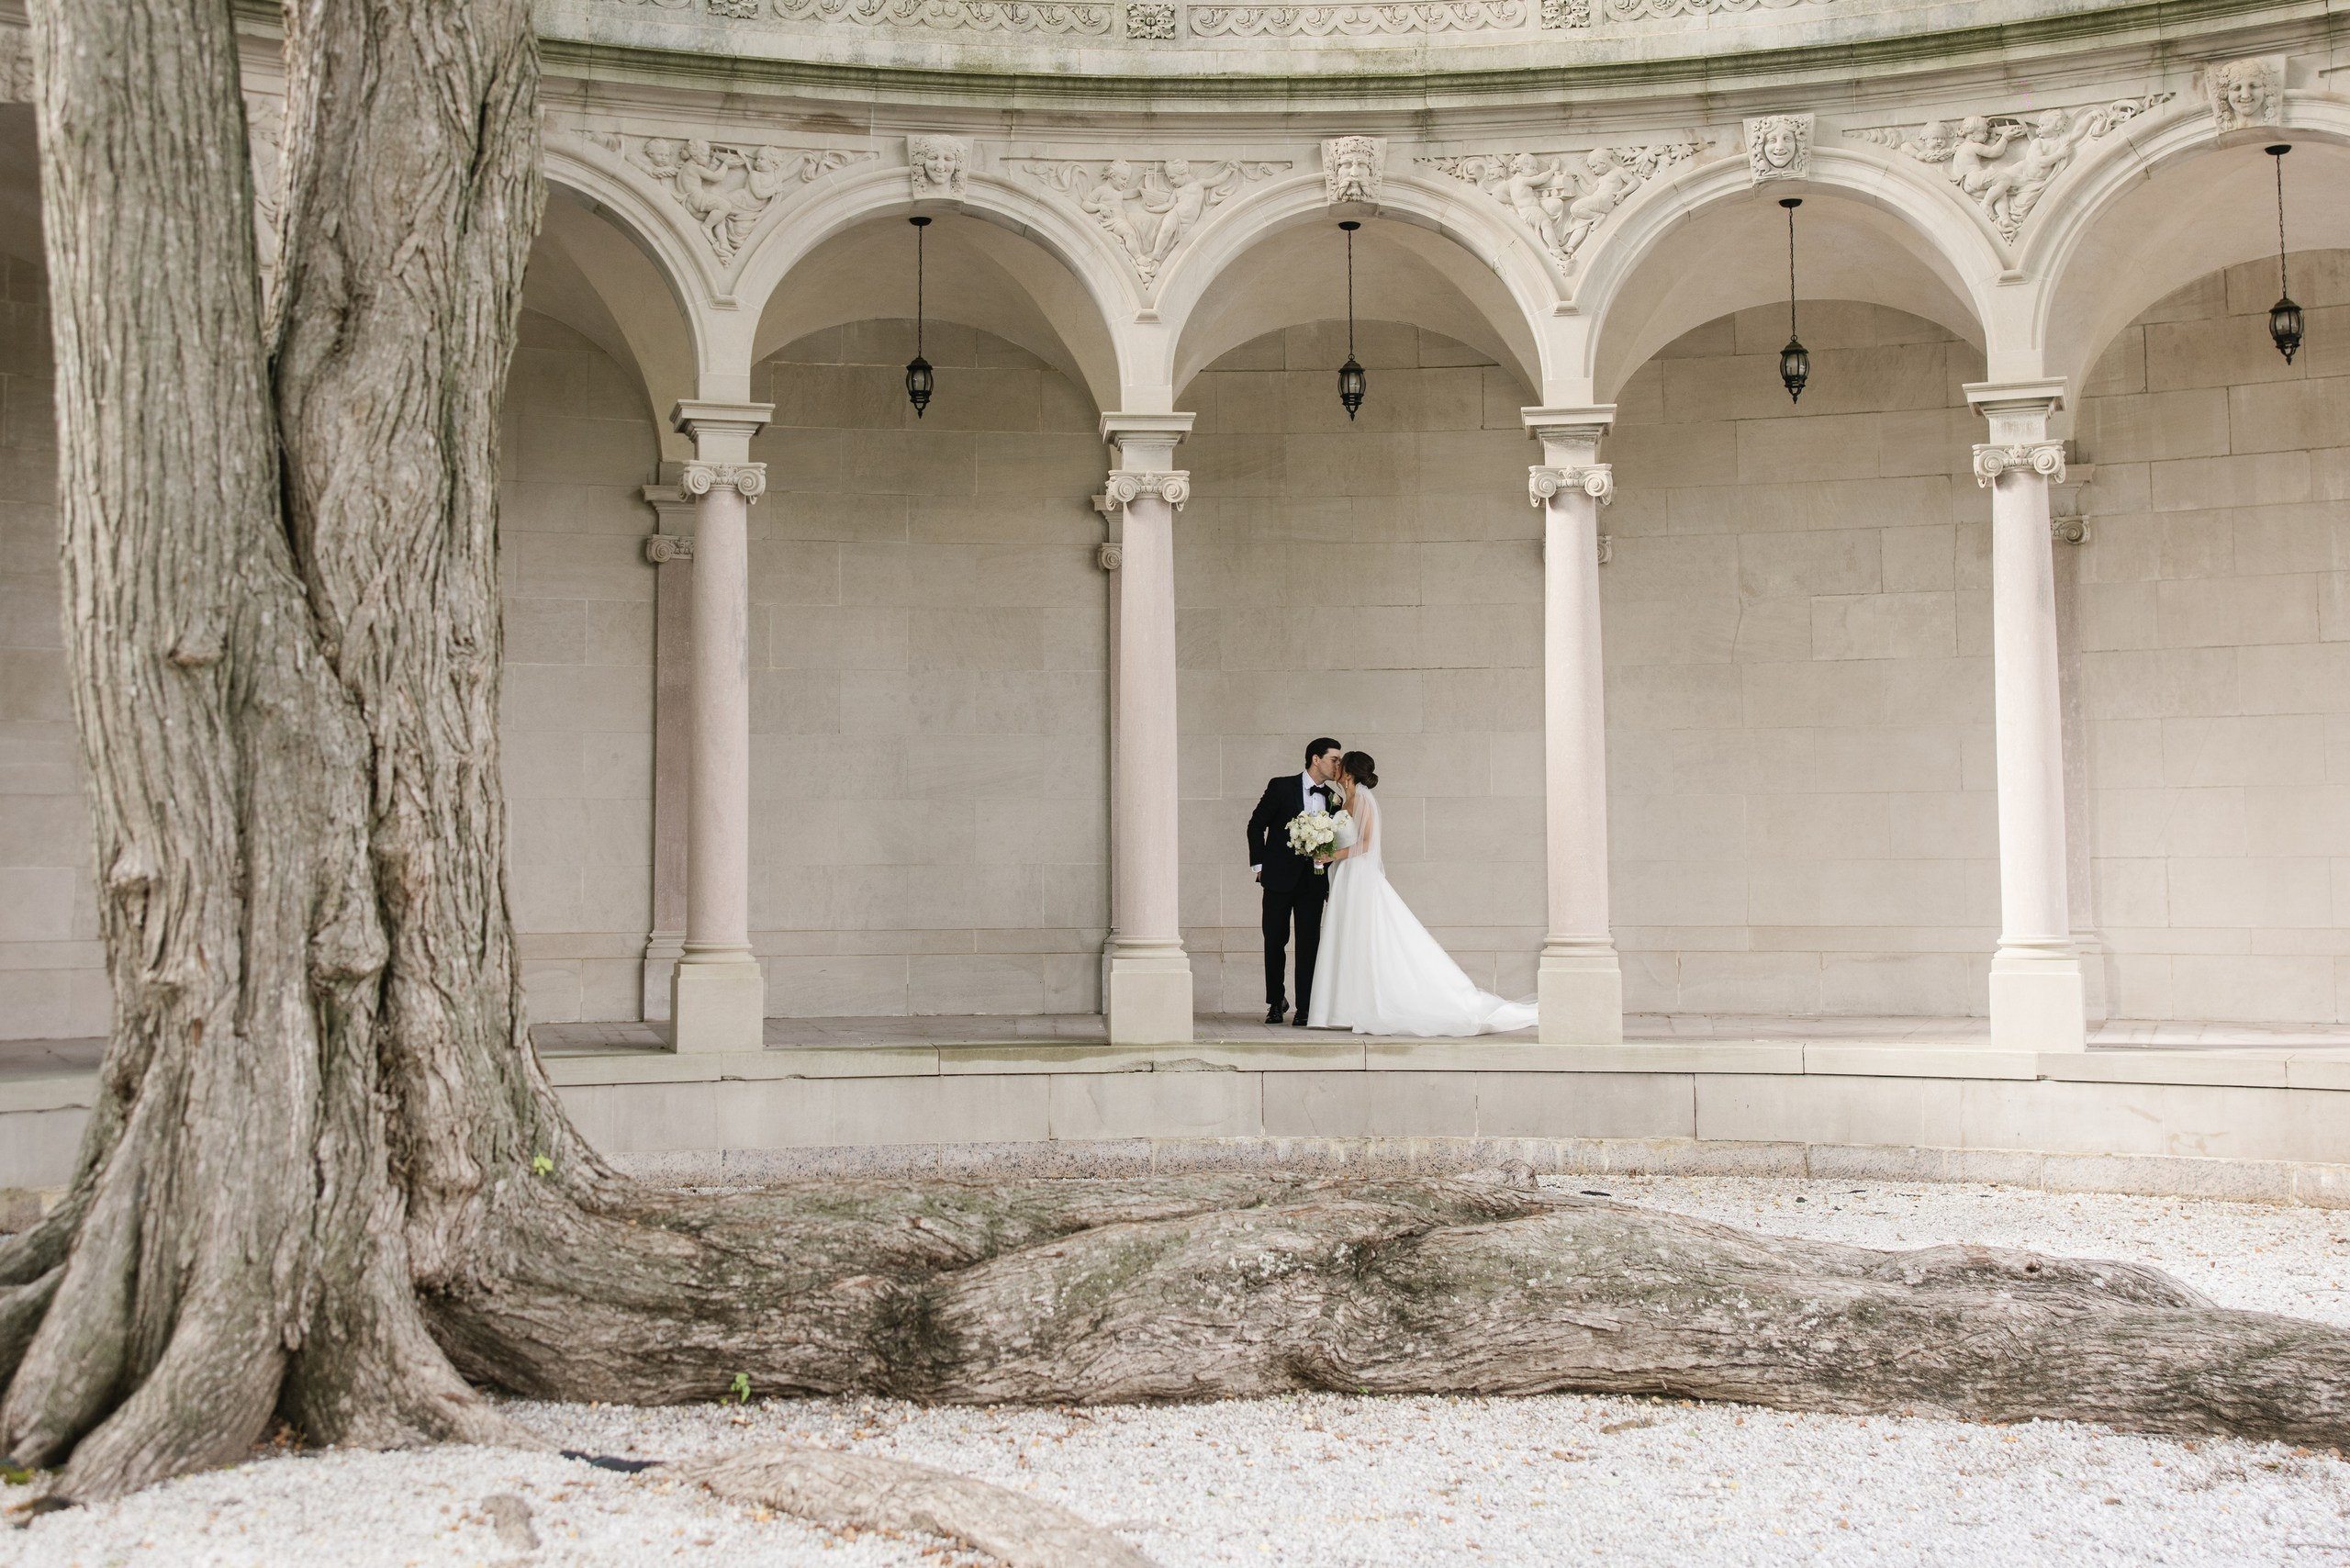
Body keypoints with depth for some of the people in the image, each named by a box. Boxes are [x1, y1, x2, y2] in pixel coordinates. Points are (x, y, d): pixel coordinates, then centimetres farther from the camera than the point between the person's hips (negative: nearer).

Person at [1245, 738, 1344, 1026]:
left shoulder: (1333, 798, 6)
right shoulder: (1281, 787, -5)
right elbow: (1257, 824, 0)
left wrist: (1332, 880, 4)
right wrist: (1258, 865, -2)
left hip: (1313, 880, 2)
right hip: (1279, 878, -2)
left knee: (1309, 944, -1)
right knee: (1275, 941, 5)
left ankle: (1304, 1008, 2)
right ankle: (1275, 1003, 20)